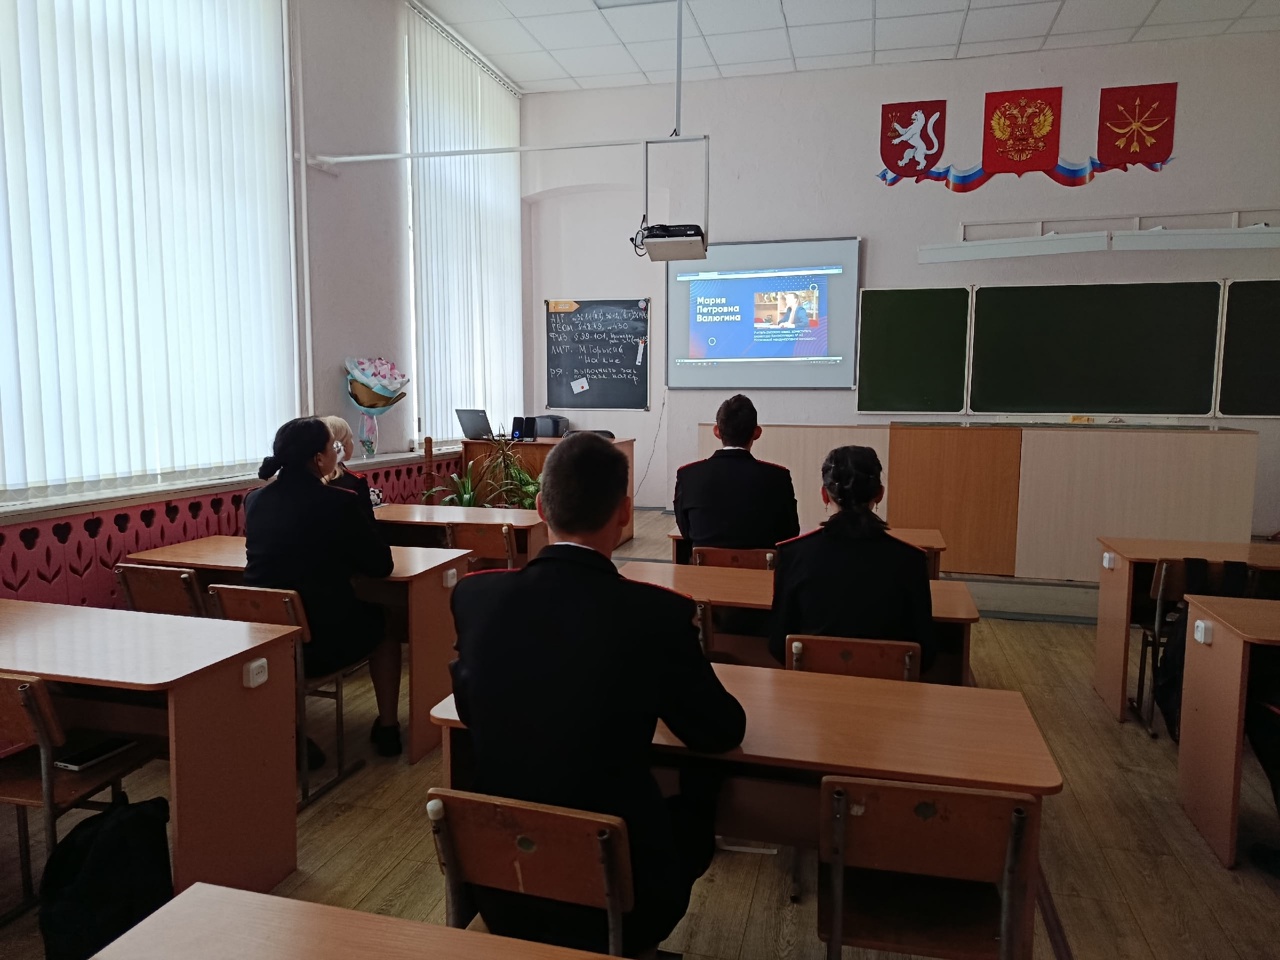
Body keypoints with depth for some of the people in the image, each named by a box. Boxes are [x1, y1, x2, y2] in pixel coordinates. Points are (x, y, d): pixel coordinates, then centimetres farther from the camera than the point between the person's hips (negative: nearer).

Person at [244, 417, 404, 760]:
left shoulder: (255, 499, 3)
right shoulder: (338, 502, -14)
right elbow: (381, 565, -5)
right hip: (321, 640, -4)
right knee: (384, 623, 25)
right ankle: (387, 728, 30)